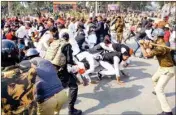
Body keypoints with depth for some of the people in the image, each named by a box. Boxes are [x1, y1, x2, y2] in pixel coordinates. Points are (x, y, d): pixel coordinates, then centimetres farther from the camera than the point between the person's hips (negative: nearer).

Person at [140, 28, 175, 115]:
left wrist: (141, 45, -18)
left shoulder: (161, 48, -31)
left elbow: (146, 54, -33)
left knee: (159, 89, -18)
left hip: (167, 70, -11)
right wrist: (148, 44, -18)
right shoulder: (158, 43, 1)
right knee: (154, 79, 34)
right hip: (162, 68, 11)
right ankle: (157, 91, 61)